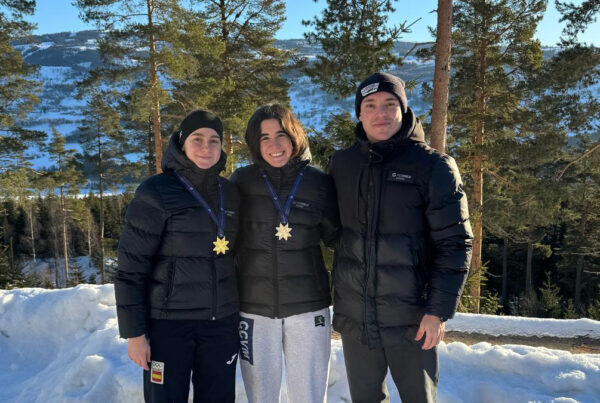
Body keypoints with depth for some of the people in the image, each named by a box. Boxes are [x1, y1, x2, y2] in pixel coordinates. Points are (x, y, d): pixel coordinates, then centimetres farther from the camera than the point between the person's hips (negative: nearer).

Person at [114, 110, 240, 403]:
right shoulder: (156, 193, -9)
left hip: (221, 323, 5)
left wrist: (237, 314, 14)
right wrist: (134, 332, -12)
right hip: (169, 323, -4)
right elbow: (131, 268, -10)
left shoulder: (230, 193, 6)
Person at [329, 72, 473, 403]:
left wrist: (438, 310, -13)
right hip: (354, 317, 3)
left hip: (412, 319, -3)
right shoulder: (341, 163, 2)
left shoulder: (433, 166, -9)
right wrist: (340, 295, 5)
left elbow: (454, 245, -10)